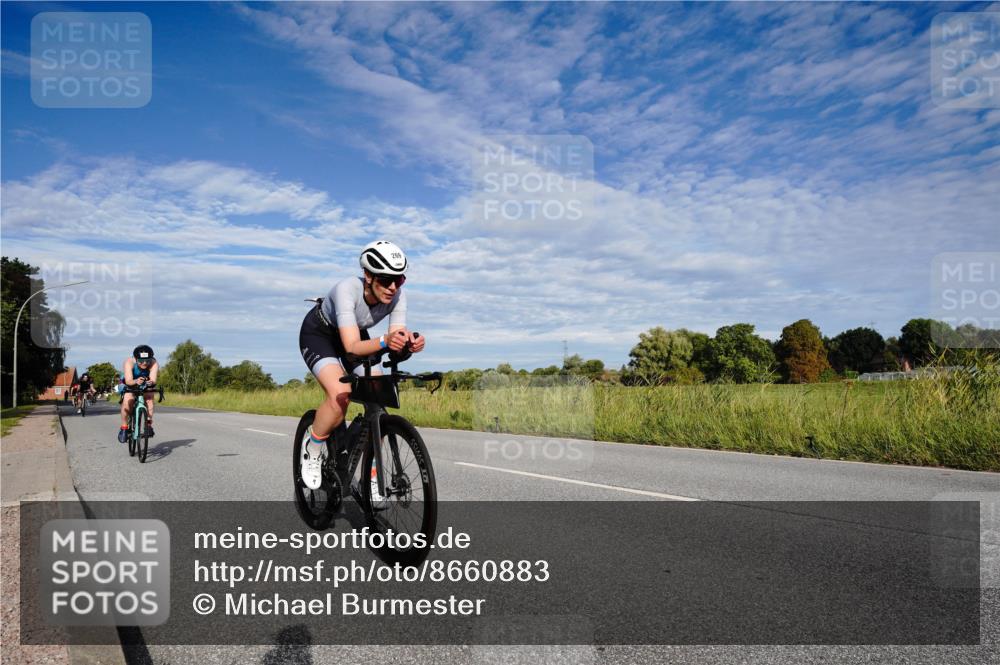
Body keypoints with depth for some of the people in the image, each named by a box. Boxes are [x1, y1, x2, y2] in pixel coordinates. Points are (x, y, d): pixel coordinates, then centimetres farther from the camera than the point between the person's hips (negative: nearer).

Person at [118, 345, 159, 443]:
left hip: (145, 386, 1)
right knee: (127, 400, -27)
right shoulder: (129, 362, -33)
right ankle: (124, 428, -11)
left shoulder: (154, 364, -31)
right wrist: (136, 381, -66)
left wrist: (151, 382, -66)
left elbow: (153, 379, -43)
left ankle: (149, 425, -16)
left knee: (149, 398, -27)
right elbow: (128, 381, -44)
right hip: (129, 384, -1)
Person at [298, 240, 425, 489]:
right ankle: (313, 450, -1)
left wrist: (409, 344, -52)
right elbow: (352, 346, -45)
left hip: (356, 334, 5)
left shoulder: (397, 296, -25)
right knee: (340, 393, -30)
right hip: (318, 334, -5)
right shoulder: (348, 289, -38)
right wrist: (384, 342, -63)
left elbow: (397, 338, -29)